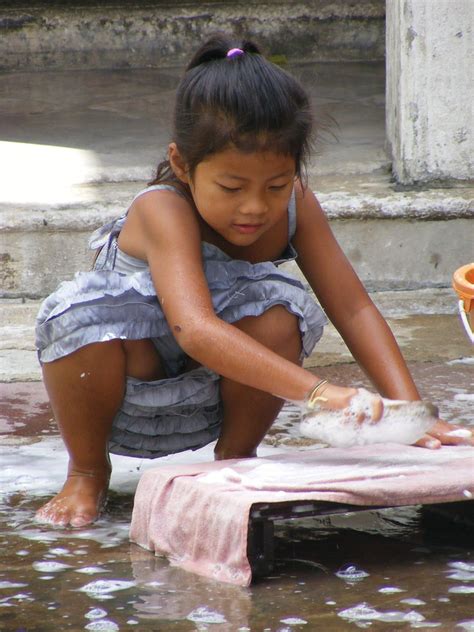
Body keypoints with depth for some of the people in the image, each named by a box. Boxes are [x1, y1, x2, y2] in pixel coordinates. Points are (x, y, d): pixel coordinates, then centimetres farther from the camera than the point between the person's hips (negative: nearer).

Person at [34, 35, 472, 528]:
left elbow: (354, 309, -13)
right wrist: (316, 391, -57)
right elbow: (195, 329, -47)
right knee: (80, 313, -36)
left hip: (211, 395, 3)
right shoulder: (163, 211, -32)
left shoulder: (294, 206, -15)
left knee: (279, 312, -27)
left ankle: (235, 457, 0)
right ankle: (87, 472, -7)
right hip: (124, 393, -3)